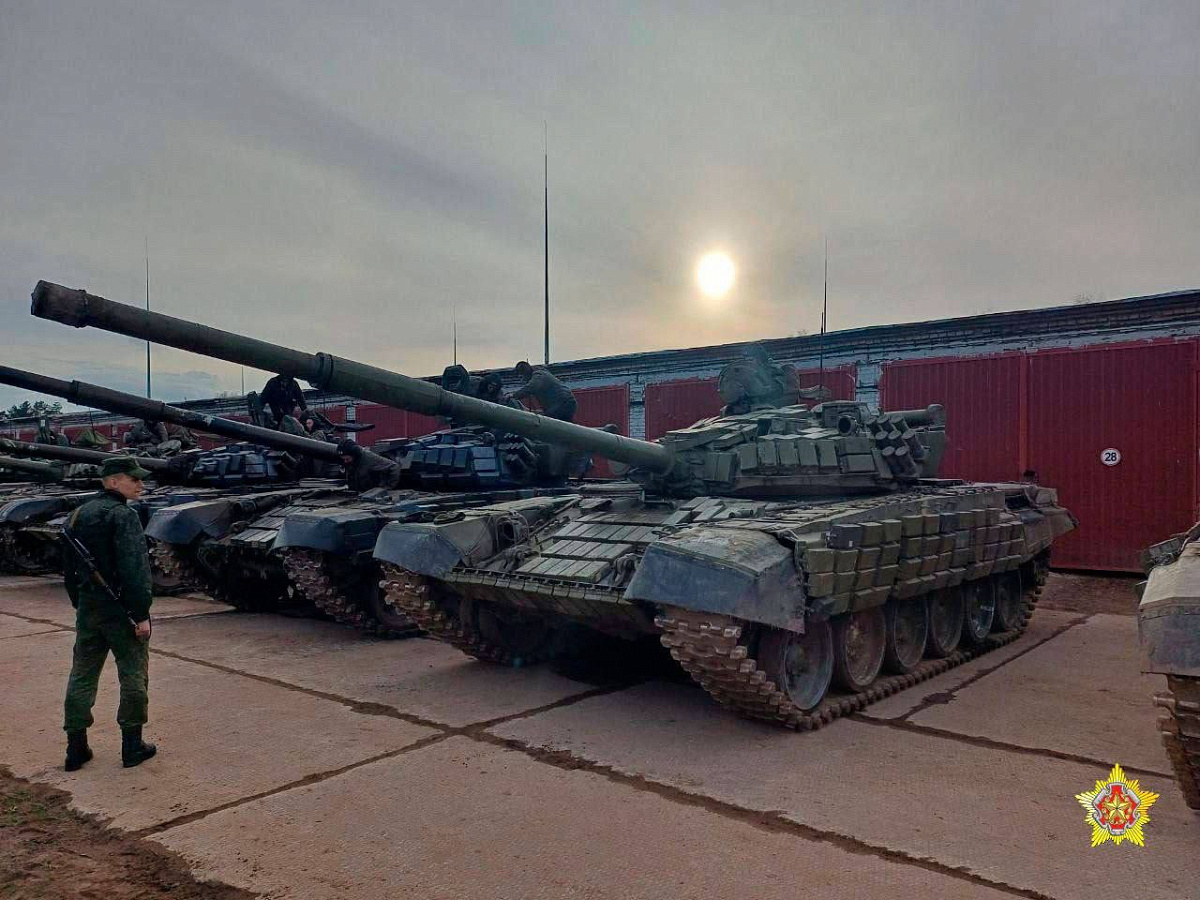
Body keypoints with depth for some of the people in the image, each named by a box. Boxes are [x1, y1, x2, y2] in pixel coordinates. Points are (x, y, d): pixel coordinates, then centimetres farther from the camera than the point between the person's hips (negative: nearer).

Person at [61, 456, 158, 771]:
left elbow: (69, 568, 17)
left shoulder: (77, 516, 11)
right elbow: (134, 570, -23)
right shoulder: (123, 516, -16)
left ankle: (76, 748, 17)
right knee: (133, 675, 5)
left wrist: (79, 604, 23)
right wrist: (141, 614, -20)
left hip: (88, 609, 8)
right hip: (121, 609, -7)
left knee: (82, 676, 12)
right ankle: (132, 746, 12)